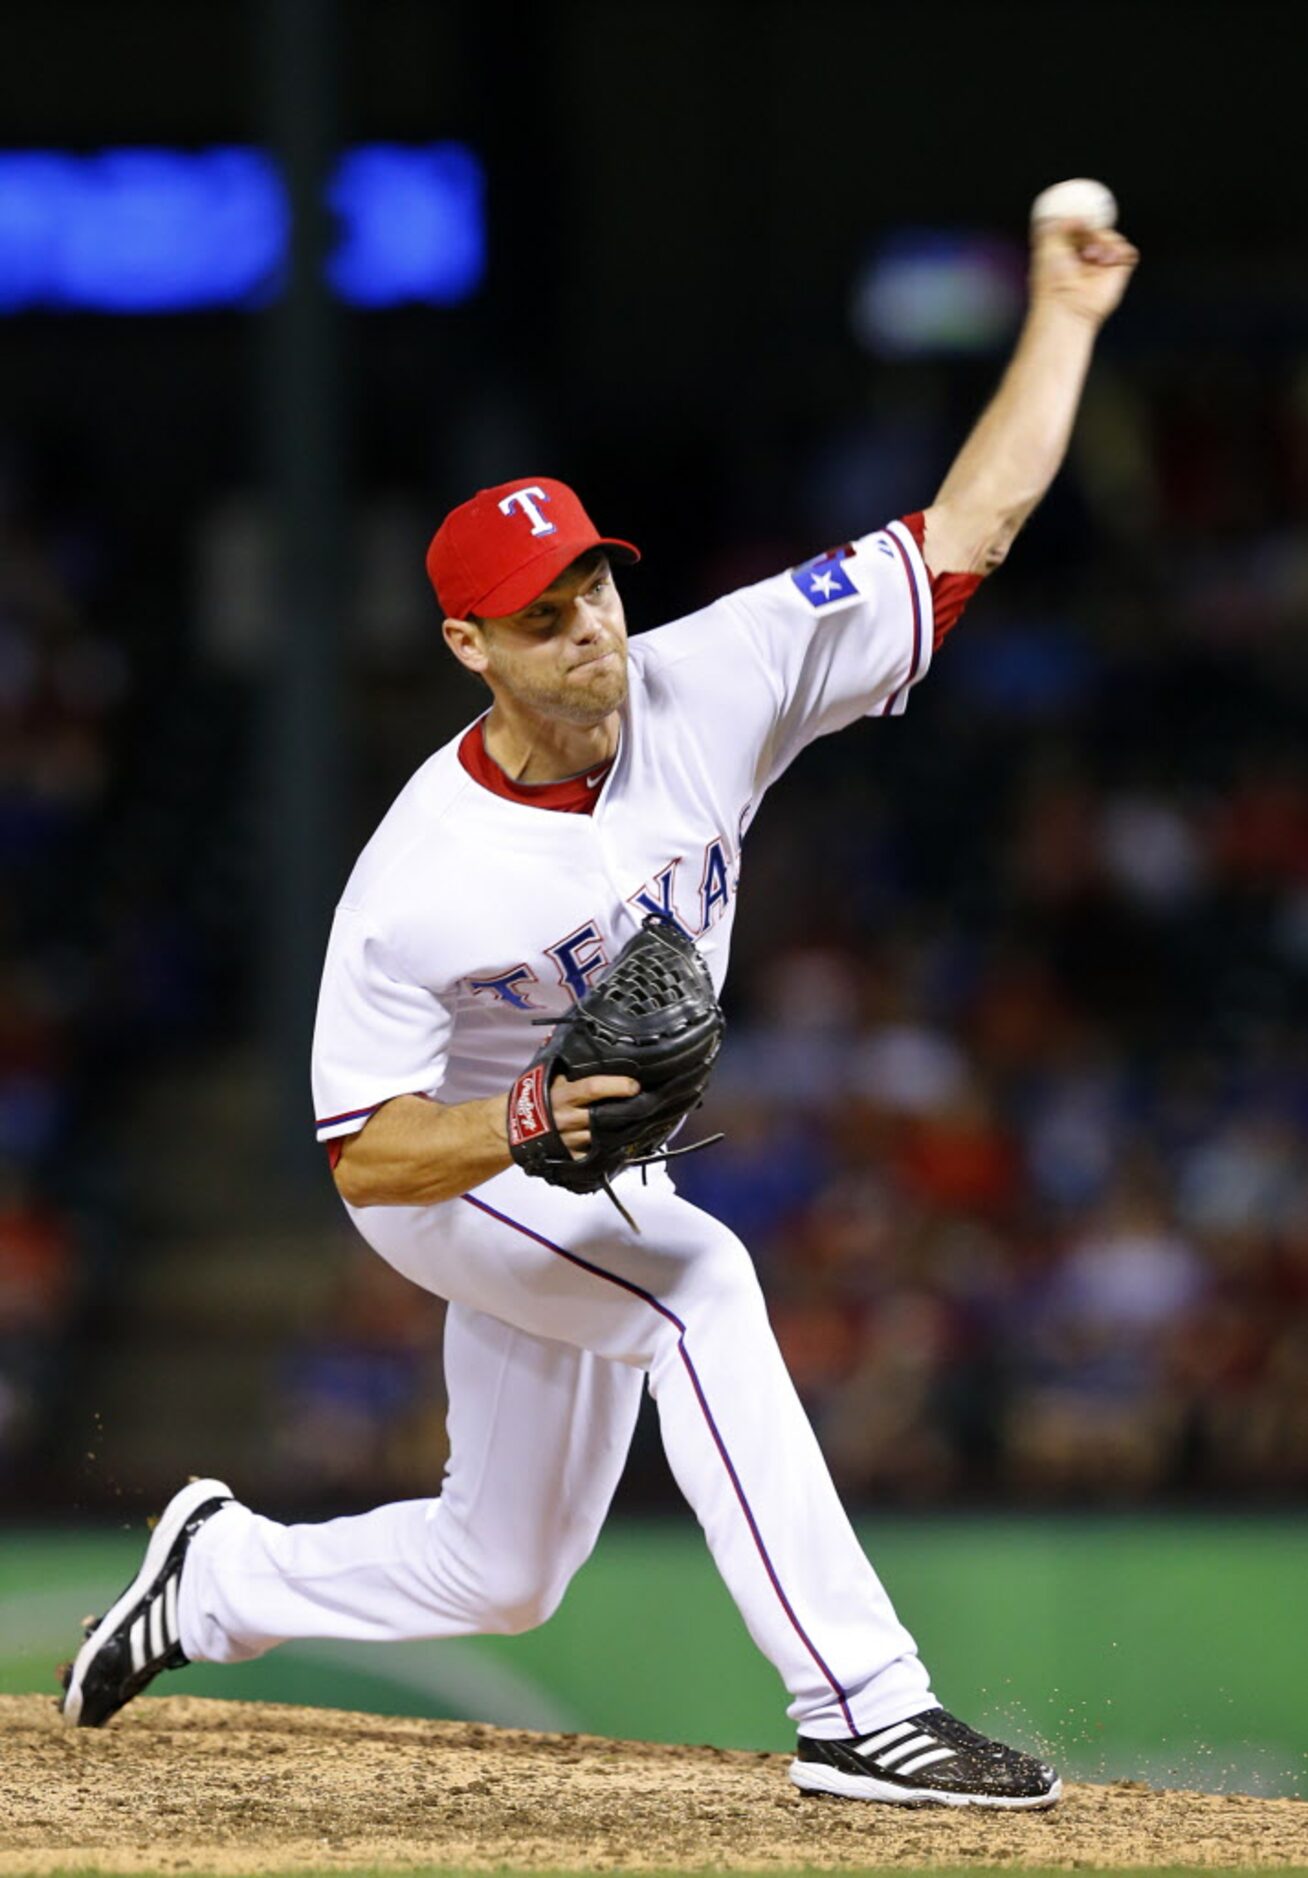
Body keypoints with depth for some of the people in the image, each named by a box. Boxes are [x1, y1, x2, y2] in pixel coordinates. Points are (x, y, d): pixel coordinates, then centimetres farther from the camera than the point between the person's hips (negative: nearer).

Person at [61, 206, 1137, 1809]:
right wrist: (529, 1124, -43)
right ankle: (860, 1711, -35)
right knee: (699, 1283, -34)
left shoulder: (709, 688, -20)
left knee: (503, 1574, 13)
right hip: (445, 1167, -6)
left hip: (590, 1176, 6)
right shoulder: (416, 881, -30)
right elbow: (363, 1152, -25)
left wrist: (1063, 319, -27)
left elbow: (965, 530, -20)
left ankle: (223, 1574, 39)